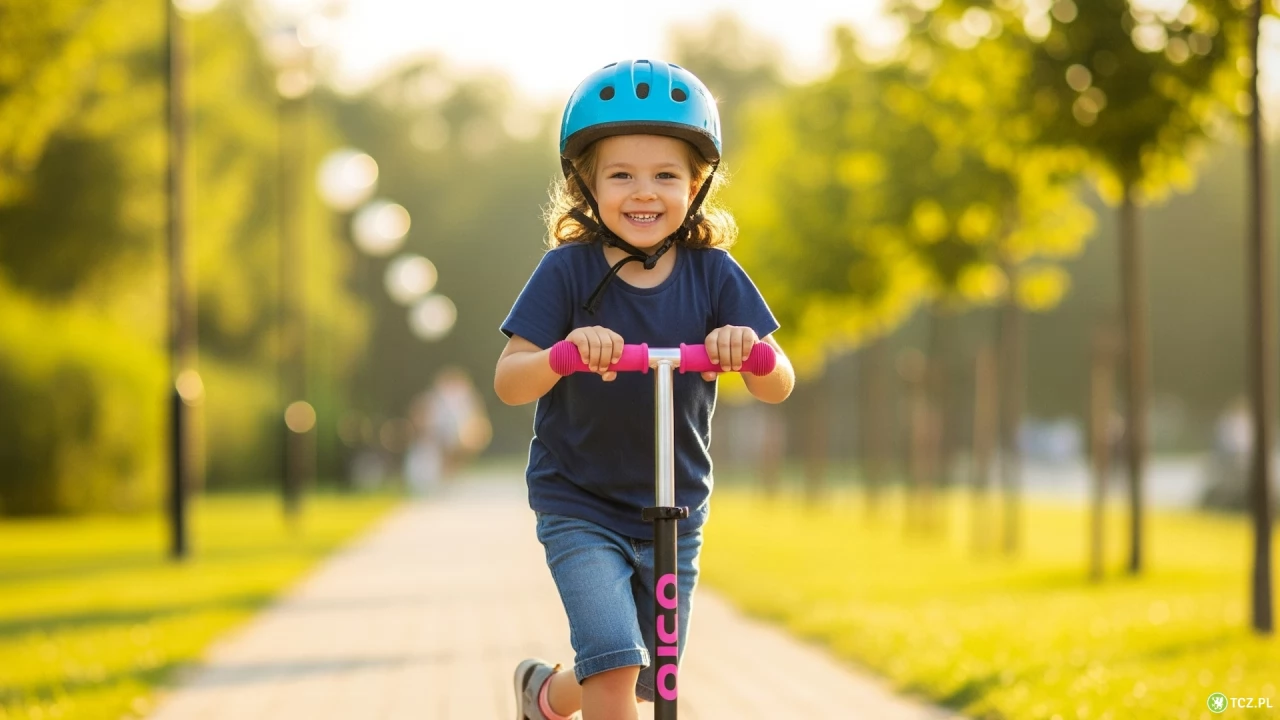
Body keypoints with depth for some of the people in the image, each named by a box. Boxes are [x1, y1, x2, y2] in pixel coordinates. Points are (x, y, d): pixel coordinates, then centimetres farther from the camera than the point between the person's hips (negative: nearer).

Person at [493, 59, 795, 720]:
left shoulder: (713, 275, -7)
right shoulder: (567, 272, -13)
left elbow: (777, 387, -14)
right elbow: (509, 383, -19)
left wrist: (750, 349, -37)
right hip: (578, 507, -3)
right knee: (616, 665, -22)